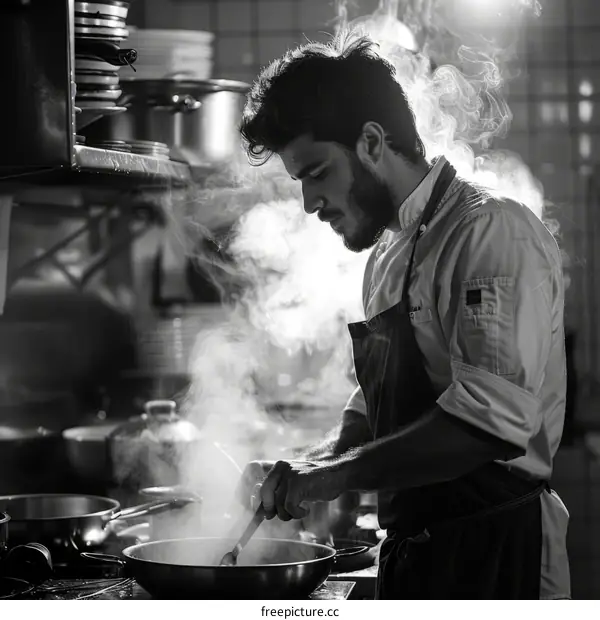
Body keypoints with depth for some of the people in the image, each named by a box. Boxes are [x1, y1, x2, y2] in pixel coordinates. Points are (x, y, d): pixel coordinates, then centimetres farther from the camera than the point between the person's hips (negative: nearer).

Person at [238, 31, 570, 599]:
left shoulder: (492, 235, -15)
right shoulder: (387, 258, 14)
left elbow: (491, 420, -26)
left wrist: (335, 474, -23)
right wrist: (305, 471, 4)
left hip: (493, 553, -8)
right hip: (411, 551, 8)